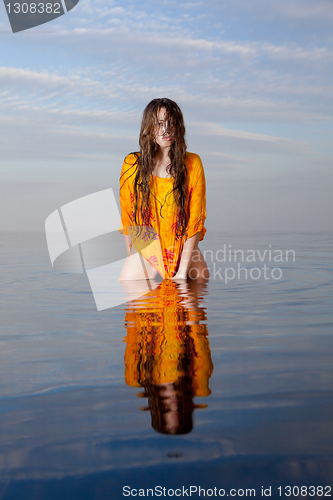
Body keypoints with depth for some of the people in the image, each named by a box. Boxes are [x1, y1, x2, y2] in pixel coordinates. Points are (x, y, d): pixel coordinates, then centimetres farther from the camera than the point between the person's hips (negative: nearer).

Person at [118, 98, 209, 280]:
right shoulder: (132, 164, -2)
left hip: (184, 251, 0)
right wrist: (132, 258, 0)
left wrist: (183, 271, -12)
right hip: (146, 250, 0)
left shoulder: (192, 164, -4)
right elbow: (127, 216, 5)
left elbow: (196, 218, -7)